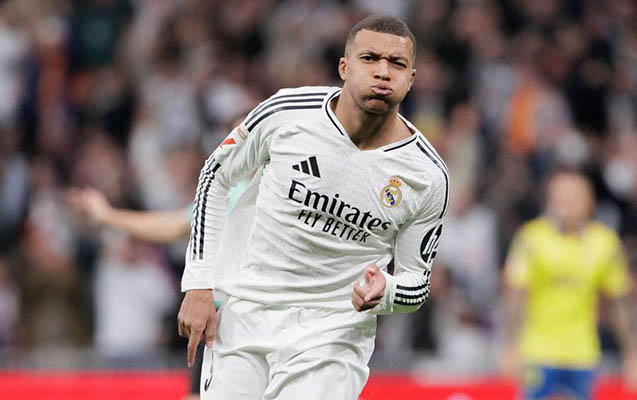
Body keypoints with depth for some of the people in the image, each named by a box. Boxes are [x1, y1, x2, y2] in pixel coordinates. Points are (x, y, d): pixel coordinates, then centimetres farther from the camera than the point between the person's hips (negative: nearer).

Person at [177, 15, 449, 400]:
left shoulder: (427, 177, -9)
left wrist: (383, 293, -22)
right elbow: (216, 176, 6)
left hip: (334, 331, -1)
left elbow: (416, 284, 3)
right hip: (247, 313, 1)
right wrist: (198, 285, 1)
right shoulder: (286, 113, -9)